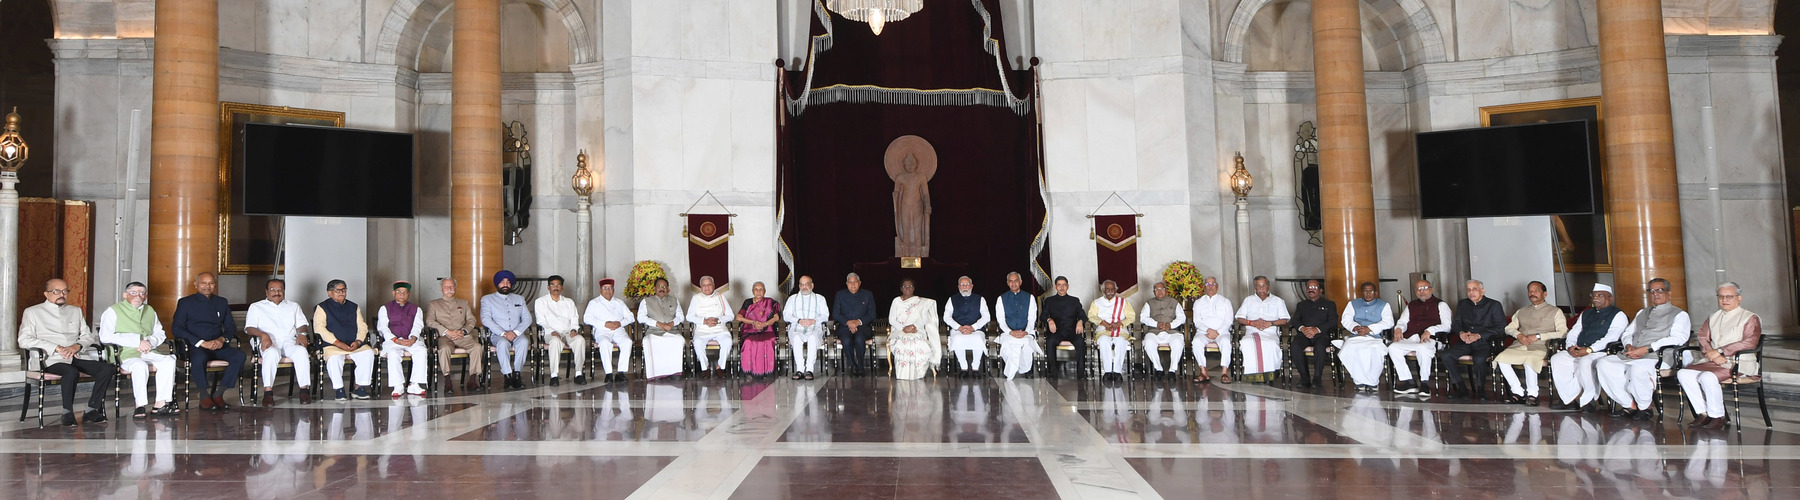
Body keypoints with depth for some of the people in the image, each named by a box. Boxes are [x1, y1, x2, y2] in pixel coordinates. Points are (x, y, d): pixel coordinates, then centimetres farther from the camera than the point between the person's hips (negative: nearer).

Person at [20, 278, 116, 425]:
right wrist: (57, 348, -14)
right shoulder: (32, 312, 11)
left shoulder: (76, 311, 26)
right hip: (52, 358, -5)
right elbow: (24, 340, -1)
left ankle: (92, 410, -20)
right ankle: (67, 413, -24)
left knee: (107, 369, -24)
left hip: (78, 356, 5)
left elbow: (88, 336, 19)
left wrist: (78, 346, -6)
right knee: (72, 372, -38)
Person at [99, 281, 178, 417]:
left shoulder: (150, 311, 22)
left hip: (148, 352, 5)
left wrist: (150, 342, -4)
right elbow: (105, 336, -10)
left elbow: (160, 333, 22)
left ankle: (160, 404, -26)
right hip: (125, 354, -5)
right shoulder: (113, 311, 4)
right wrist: (137, 341, -16)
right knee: (140, 365, -37)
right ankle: (141, 405, -31)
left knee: (169, 360, -24)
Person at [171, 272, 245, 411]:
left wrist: (222, 339, -8)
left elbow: (231, 327, 17)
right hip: (194, 347, -4)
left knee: (239, 356, -26)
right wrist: (202, 343, -16)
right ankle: (205, 397, -21)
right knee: (199, 358, -38)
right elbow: (176, 328, -4)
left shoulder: (221, 302, 20)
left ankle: (218, 394, -20)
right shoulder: (185, 302, 8)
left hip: (217, 345, 4)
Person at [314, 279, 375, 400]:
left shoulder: (354, 307, 22)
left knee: (368, 353, -25)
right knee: (334, 358, -36)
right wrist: (338, 343, -17)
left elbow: (362, 327, 14)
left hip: (355, 344, 4)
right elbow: (320, 329, -5)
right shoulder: (322, 308, 9)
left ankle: (359, 388, -20)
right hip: (332, 345, -3)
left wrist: (358, 341, -8)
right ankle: (339, 389, -25)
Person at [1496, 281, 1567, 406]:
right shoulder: (1522, 311, 27)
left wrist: (1538, 336, -11)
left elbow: (1563, 332, -2)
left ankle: (1532, 394, -18)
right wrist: (1518, 335, -3)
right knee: (1502, 358, -27)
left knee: (1529, 359, -38)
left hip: (1540, 347, -4)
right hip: (1519, 345, 4)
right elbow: (1509, 328, 21)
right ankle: (1518, 392, -17)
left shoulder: (1555, 311, 12)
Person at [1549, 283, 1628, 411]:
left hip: (1601, 353, -7)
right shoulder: (1586, 313, 26)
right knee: (1557, 359, -18)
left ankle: (1588, 400, -22)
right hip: (1577, 353, 7)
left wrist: (1589, 350, -22)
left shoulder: (1618, 315, 3)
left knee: (1586, 362, -38)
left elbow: (1610, 338, -12)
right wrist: (1570, 347, -3)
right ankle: (1571, 398, -17)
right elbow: (1573, 332, 20)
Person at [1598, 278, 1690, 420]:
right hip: (1631, 356, 7)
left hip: (1657, 357, -7)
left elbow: (1678, 339, -7)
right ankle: (1629, 405, -13)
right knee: (1603, 364, -20)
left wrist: (1647, 349, -17)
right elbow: (1627, 333, 27)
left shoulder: (1679, 315, 9)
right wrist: (1629, 346, 0)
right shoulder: (1642, 313, 30)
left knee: (1638, 368, -39)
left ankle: (1644, 408, -15)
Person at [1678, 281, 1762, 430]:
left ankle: (1718, 417, -19)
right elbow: (1703, 337, 12)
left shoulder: (1750, 318, 4)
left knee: (1707, 377, -34)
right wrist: (1711, 353, -10)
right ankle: (1703, 414, -15)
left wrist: (1720, 351, -16)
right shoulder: (1713, 317, 22)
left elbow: (1750, 343, -10)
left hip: (1738, 364, -6)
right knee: (1683, 373, -20)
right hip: (1711, 361, 6)